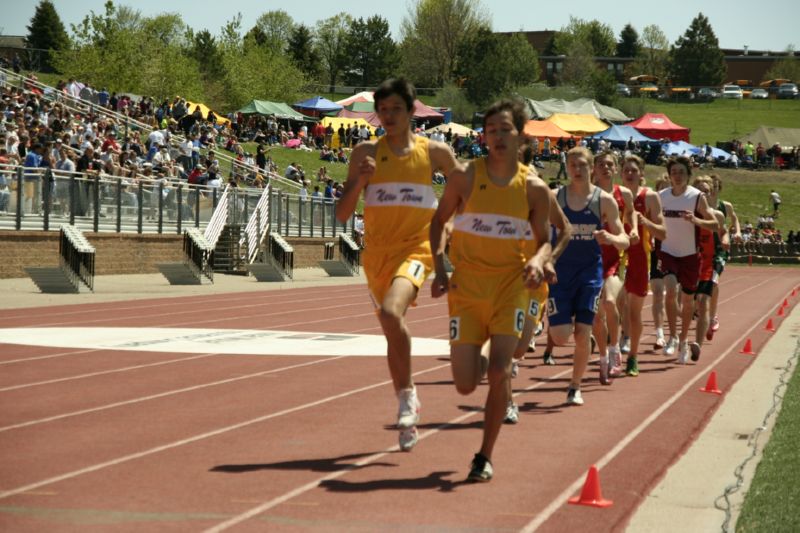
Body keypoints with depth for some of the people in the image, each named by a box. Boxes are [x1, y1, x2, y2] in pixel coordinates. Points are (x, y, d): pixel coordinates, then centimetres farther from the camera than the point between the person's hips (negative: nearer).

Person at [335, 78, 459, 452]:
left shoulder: (434, 153, 1)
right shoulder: (366, 153, 4)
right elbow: (342, 214, 1)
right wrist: (360, 181, -14)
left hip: (416, 249, -3)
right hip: (377, 253, 3)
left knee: (391, 312, -30)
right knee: (392, 333, 12)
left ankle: (408, 394, -12)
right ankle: (407, 411, 29)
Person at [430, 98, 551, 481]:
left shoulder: (533, 187, -2)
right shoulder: (465, 177, -4)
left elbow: (544, 240, 8)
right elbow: (439, 221, 8)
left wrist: (538, 261, -15)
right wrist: (439, 268, -4)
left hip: (510, 284, 0)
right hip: (466, 286, 0)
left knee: (499, 371, -14)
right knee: (464, 385, -3)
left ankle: (485, 456, 2)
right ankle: (482, 362, 37)